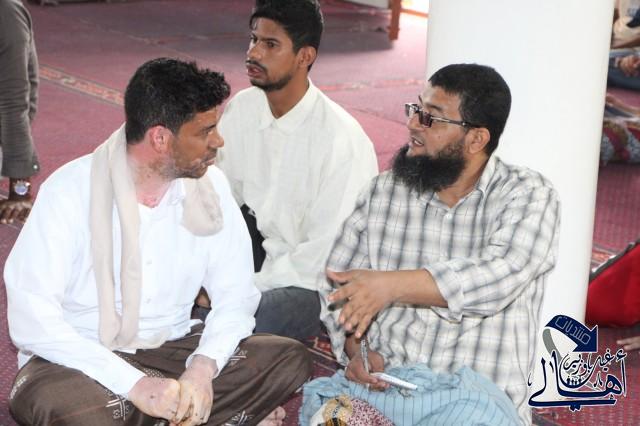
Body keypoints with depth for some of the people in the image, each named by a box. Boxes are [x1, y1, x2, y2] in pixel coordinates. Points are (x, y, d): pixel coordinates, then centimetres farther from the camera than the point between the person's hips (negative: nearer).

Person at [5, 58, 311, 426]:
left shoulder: (210, 185, -3)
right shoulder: (71, 191, -16)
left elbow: (236, 294, -2)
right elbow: (30, 317, -22)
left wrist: (203, 367, -22)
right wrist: (135, 384, -30)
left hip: (172, 349, 4)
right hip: (81, 359, -4)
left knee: (290, 360, -16)